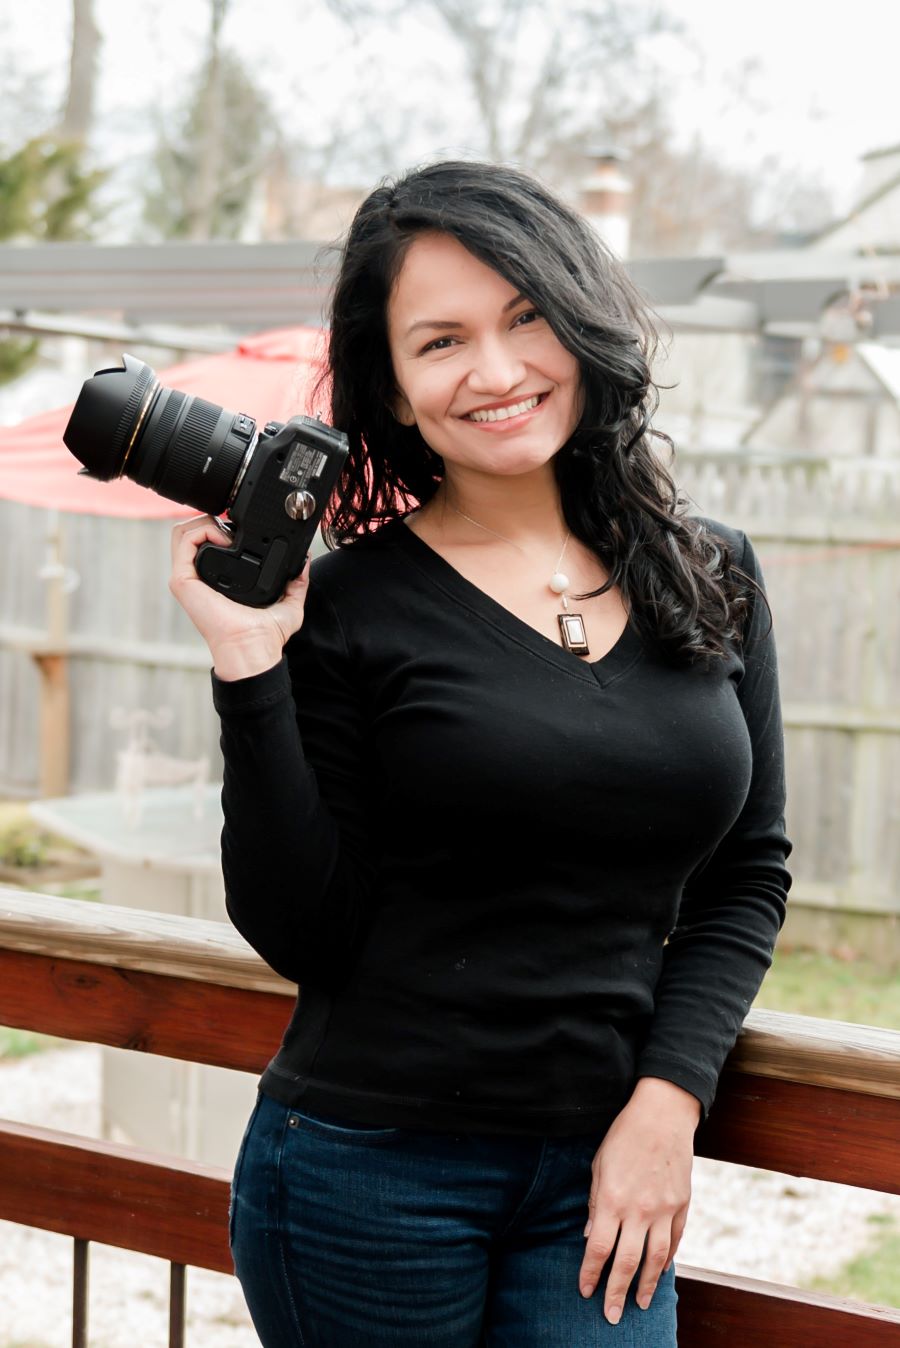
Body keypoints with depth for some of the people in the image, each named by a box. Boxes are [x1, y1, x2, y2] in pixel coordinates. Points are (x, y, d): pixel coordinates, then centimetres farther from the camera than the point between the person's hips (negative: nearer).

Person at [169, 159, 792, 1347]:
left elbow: (748, 880, 8)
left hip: (599, 1176, 3)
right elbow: (300, 934, -7)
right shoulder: (346, 607, -6)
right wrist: (250, 671, -15)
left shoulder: (712, 578, 5)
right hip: (368, 1167, -2)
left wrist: (666, 1102, -4)